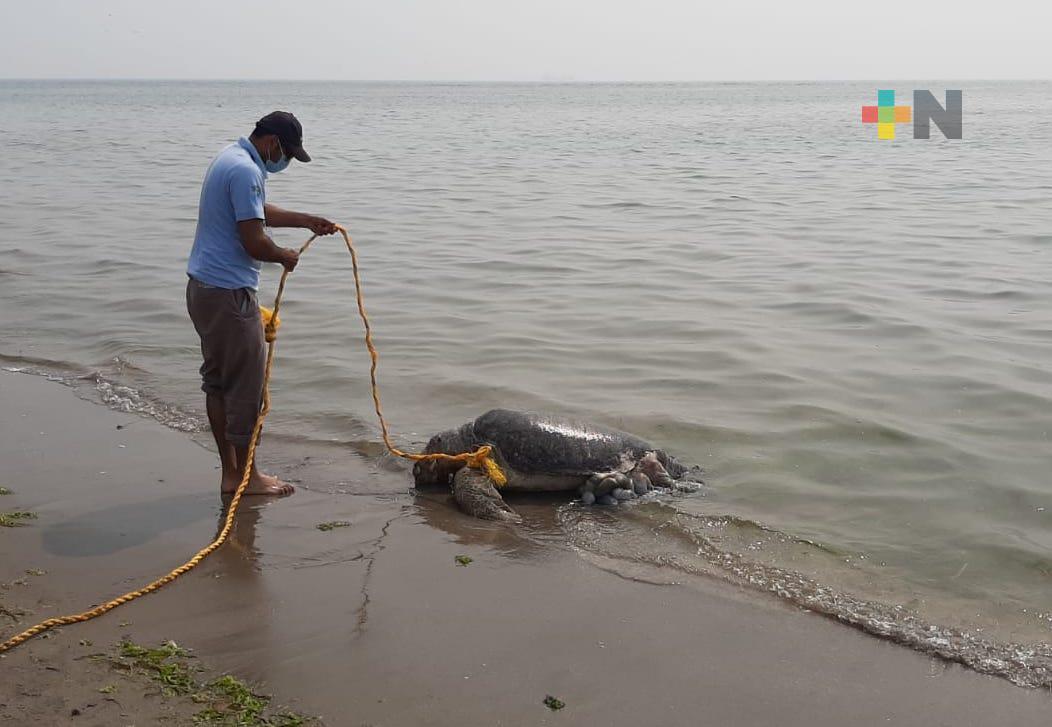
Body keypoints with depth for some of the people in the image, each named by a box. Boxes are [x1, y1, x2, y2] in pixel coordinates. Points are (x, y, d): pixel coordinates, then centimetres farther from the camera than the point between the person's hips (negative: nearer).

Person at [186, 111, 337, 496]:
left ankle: (230, 471, 22)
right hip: (228, 294, -11)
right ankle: (245, 475, 10)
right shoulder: (246, 172, -19)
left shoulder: (231, 159, 15)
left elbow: (258, 212, 32)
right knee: (245, 384, 0)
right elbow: (254, 243, -23)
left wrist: (308, 220, 30)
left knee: (217, 380, 14)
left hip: (203, 287, 11)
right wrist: (286, 256, -3)